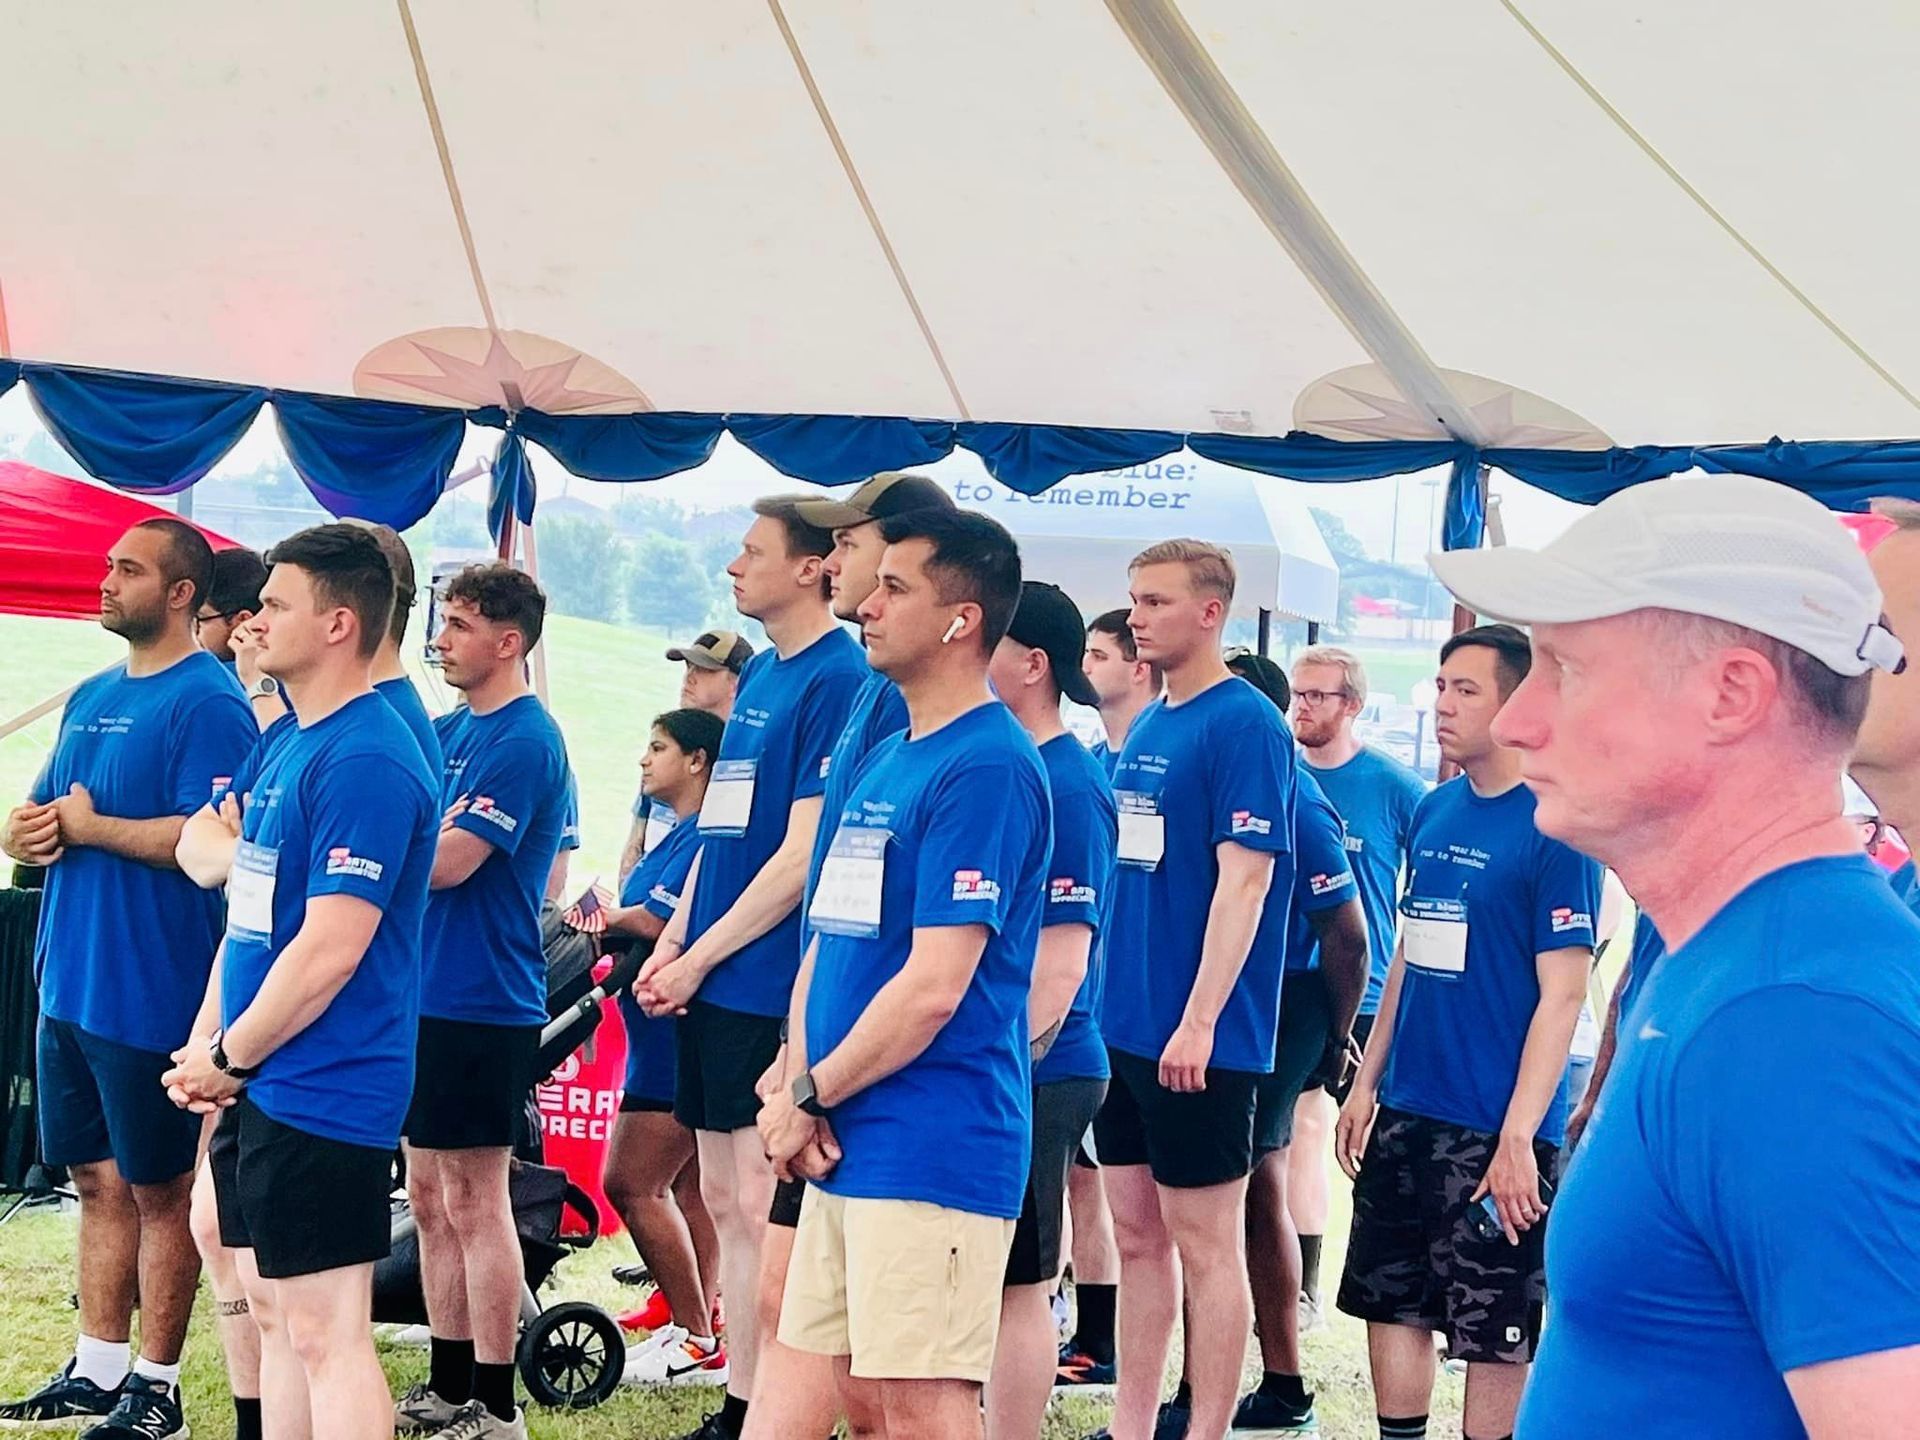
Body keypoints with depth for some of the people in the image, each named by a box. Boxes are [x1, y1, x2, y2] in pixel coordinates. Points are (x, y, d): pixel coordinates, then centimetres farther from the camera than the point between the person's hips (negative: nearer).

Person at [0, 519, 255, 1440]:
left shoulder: (207, 701, -12)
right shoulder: (91, 697, 15)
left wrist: (88, 827, -14)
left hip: (151, 993, -8)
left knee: (159, 1190, 2)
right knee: (99, 1181, 14)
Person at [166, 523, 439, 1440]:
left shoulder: (365, 764, -18)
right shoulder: (281, 743, 13)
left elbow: (329, 951, -22)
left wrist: (230, 1058, -11)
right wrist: (205, 1043, 6)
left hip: (323, 1091, -10)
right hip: (257, 1089, 10)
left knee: (324, 1334, -5)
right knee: (272, 1314, 15)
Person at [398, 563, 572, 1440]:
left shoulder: (523, 740, -14)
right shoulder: (450, 732, 14)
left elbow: (447, 863, -20)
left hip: (484, 1002, -9)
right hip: (426, 995, 9)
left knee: (473, 1202, -3)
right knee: (430, 1198, 13)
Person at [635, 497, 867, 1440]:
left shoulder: (838, 679, -12)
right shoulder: (758, 674, 15)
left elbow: (804, 854, -16)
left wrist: (700, 959, -12)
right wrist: (671, 945, 8)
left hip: (773, 989, -9)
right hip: (715, 985, 9)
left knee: (764, 1208, -5)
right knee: (725, 1202, 12)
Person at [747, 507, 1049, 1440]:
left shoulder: (985, 767, -14)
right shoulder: (879, 759, 16)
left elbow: (935, 986, -18)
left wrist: (810, 1099, -8)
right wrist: (795, 1094, 1)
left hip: (931, 1146, -9)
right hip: (844, 1147, 9)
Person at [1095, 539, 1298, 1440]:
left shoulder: (1245, 726, -12)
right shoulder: (1148, 726, 13)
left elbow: (1244, 878, -18)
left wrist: (1199, 1021, -23)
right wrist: (1102, 994, 15)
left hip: (1197, 1037, -8)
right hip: (1125, 1024, 8)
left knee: (1206, 1245, 0)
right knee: (1137, 1237, 13)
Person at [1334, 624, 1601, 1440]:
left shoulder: (1553, 827, -13)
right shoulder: (1434, 813, 8)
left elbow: (1563, 994, -15)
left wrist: (1518, 1136, -18)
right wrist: (1367, 1082, 12)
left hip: (1495, 1129, -7)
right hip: (1406, 1114, 7)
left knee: (1494, 1329, 4)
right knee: (1392, 1301, 13)